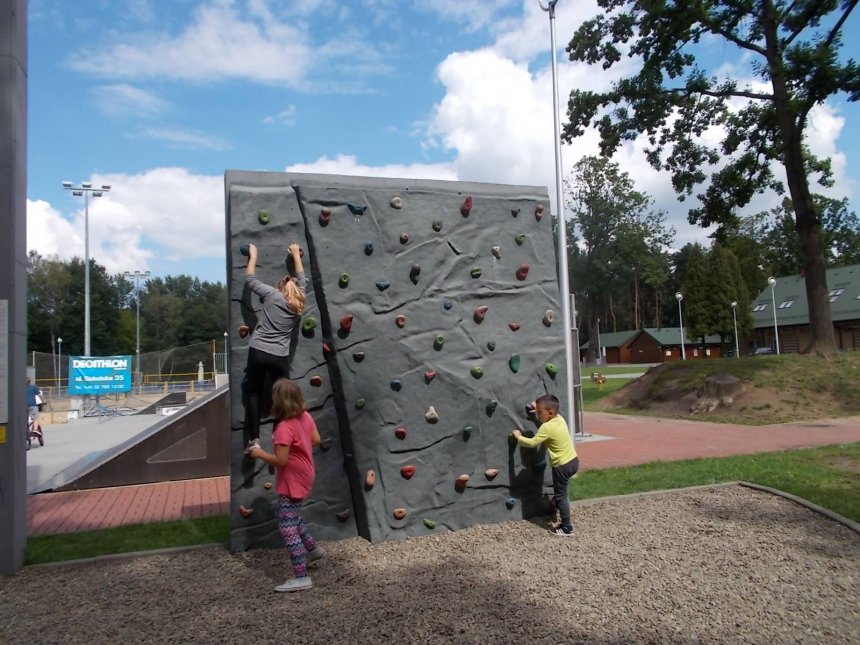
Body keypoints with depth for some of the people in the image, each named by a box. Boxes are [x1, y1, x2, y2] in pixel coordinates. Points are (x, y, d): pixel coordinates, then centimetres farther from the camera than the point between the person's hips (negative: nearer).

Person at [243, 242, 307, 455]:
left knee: (253, 394, 9)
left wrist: (253, 255, 22)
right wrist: (296, 254, 35)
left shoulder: (271, 294, 1)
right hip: (280, 357, 1)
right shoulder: (298, 303, 9)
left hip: (257, 352, -1)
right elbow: (301, 279, 25)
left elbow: (249, 279, 11)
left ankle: (254, 440, 5)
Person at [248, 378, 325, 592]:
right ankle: (313, 548, 43)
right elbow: (316, 440, 9)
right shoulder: (305, 416, -1)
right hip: (303, 476, 9)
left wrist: (260, 453, -12)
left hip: (292, 481, -9)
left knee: (287, 528, -4)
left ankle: (302, 578, -3)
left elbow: (280, 460, -27)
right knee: (292, 518, 28)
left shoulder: (284, 428, -26)